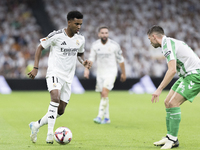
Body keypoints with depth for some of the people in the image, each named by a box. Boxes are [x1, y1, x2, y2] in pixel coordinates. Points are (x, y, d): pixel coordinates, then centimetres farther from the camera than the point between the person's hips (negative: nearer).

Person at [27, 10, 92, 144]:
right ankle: (50, 134, -34)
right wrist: (36, 68, -7)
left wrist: (84, 62, 0)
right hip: (54, 73, -6)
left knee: (60, 111, 6)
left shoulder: (80, 39, 5)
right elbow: (40, 48, 0)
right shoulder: (56, 36, -11)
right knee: (55, 98, -33)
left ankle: (36, 125, 29)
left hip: (68, 78, 6)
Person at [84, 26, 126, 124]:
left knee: (104, 93, -20)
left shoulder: (114, 45, -8)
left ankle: (100, 116, -22)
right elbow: (91, 58, 0)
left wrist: (123, 73, 8)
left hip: (111, 73, -4)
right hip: (100, 73, 4)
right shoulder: (95, 45, 0)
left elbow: (120, 60, 2)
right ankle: (106, 118, 18)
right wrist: (87, 68, -18)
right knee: (103, 96, 7)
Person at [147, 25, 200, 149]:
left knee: (173, 103, -17)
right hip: (186, 75, 10)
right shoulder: (170, 42, 16)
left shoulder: (167, 44, -16)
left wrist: (159, 89, -26)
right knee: (168, 102, 8)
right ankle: (170, 137, 12)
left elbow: (172, 70, -26)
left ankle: (173, 139, -12)